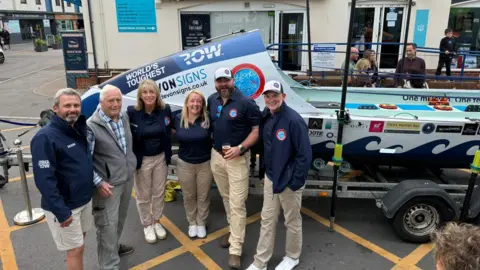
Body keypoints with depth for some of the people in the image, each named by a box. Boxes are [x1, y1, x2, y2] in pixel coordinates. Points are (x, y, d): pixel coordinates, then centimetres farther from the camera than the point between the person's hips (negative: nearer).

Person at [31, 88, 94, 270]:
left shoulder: (79, 130, 3)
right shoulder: (45, 137, -21)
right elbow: (44, 179, -25)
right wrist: (60, 211, -25)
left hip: (85, 199, 7)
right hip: (65, 206, -7)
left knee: (79, 243, 22)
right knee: (76, 249, 5)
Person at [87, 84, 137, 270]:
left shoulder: (124, 117, 3)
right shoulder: (91, 126, -20)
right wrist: (99, 183, -21)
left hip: (127, 178, 7)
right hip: (108, 184, -7)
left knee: (120, 219, 24)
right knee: (107, 225, 2)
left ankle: (114, 246, 46)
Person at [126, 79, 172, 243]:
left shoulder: (165, 110, -6)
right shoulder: (132, 112, -16)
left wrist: (168, 155, 7)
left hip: (161, 158, 3)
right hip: (142, 160, -3)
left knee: (159, 193, 16)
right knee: (143, 196, 12)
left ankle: (157, 222, 37)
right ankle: (147, 225, 33)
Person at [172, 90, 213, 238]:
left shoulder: (208, 120, -13)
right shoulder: (178, 119, -6)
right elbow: (173, 132, 14)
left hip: (205, 164, -2)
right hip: (185, 164, 2)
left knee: (203, 196, 14)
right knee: (189, 197, 17)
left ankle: (201, 223, 35)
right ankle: (192, 223, 38)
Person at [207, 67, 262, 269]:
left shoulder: (246, 102, -14)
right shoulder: (212, 100, 5)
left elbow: (258, 129, -13)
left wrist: (240, 148, -23)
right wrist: (214, 149, 10)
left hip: (237, 159, -6)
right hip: (216, 156, 6)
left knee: (237, 203, -2)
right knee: (226, 198, 19)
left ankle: (235, 249, 6)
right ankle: (234, 230, 39)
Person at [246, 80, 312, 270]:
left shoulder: (293, 120, -22)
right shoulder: (266, 117, 0)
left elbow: (305, 154, -20)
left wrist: (295, 182, -17)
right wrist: (268, 171, 7)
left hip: (289, 182, -6)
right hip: (270, 178, 7)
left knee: (292, 221, 14)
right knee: (267, 220, 15)